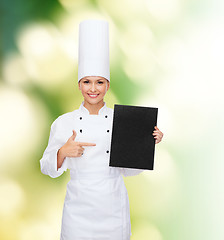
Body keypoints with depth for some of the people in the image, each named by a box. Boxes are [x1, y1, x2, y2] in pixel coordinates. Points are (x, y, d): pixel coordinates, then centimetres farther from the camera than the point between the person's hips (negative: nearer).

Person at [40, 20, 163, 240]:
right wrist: (63, 152, -18)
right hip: (78, 211, 0)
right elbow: (48, 168, 1)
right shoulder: (64, 122, -4)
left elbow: (129, 169, 5)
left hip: (114, 211, 1)